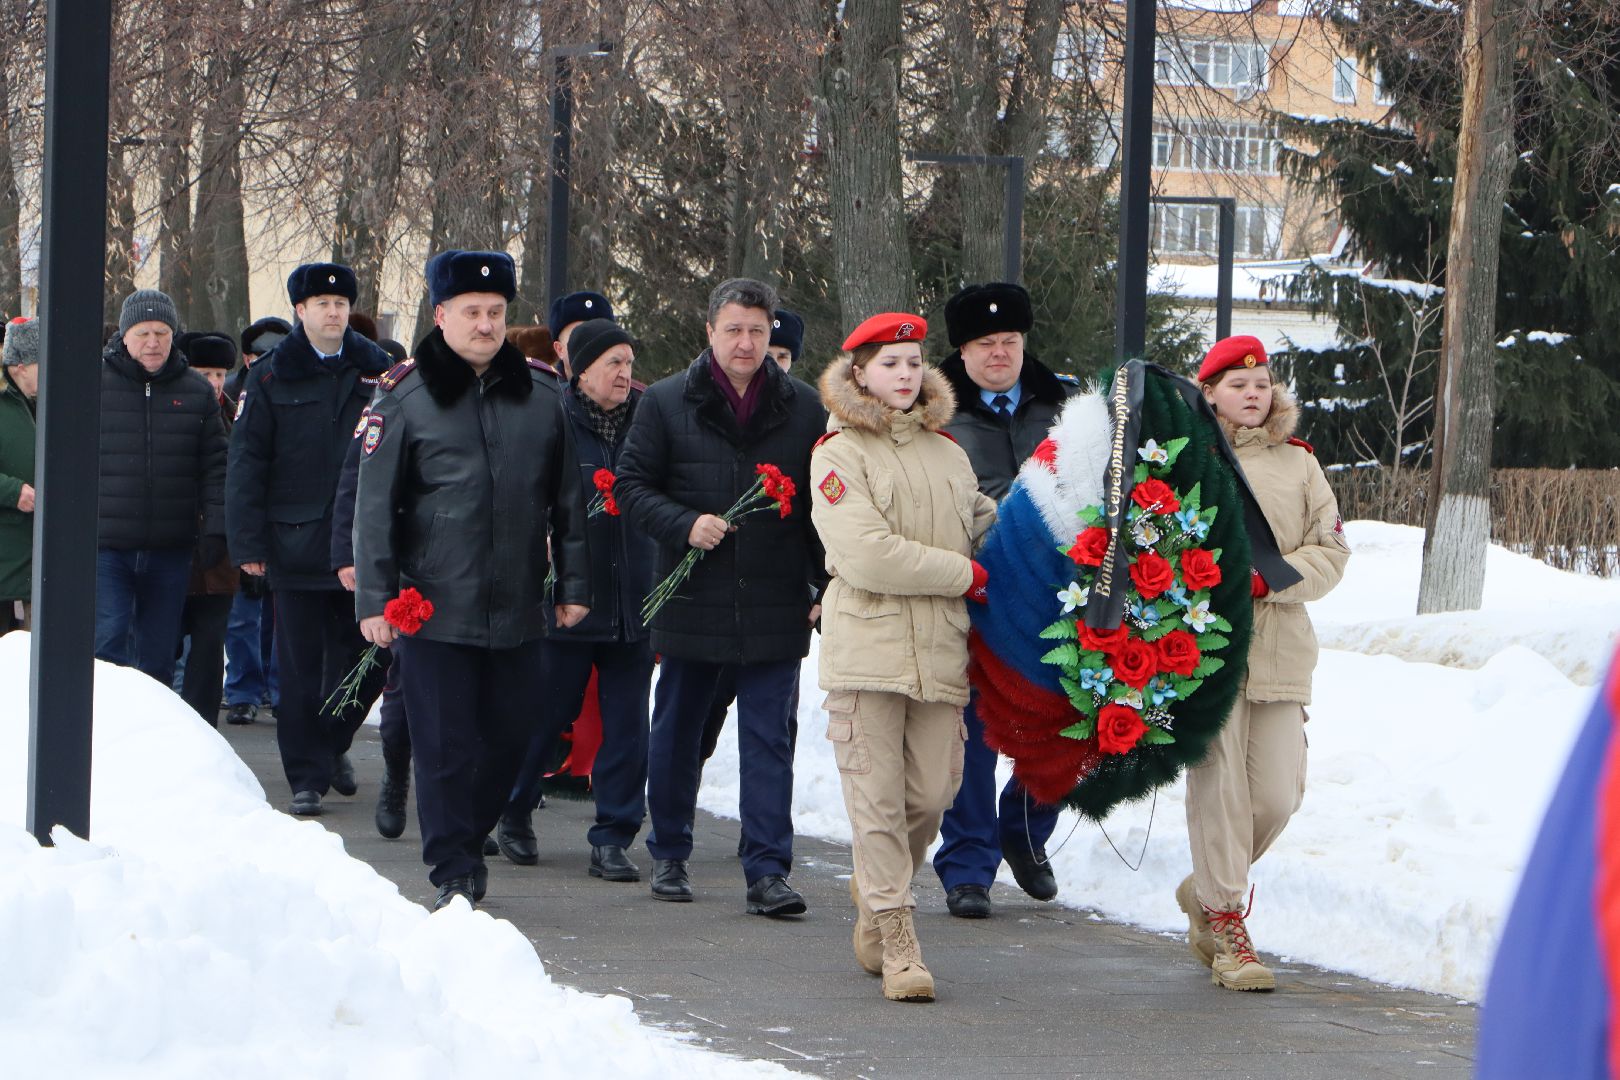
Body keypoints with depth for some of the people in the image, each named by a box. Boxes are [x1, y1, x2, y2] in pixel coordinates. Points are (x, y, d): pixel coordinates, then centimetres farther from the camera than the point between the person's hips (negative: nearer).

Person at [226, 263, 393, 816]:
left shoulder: (375, 371, 8)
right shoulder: (272, 376, 2)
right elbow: (246, 461, 0)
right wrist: (248, 543, -7)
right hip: (296, 543, -2)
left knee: (367, 659, 6)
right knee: (301, 667, 0)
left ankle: (331, 744, 30)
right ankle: (307, 775, 8)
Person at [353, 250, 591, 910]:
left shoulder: (542, 397, 8)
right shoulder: (405, 398, -1)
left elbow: (569, 500, 14)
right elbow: (374, 507, -1)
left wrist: (575, 585, 10)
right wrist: (374, 600, -6)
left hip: (518, 609, 3)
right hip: (433, 608, -3)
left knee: (510, 738, 7)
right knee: (445, 745, -3)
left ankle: (465, 846, 26)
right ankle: (454, 873, 5)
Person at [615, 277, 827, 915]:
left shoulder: (804, 409, 4)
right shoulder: (666, 403, 1)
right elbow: (631, 486, 2)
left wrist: (828, 588, 3)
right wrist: (685, 525, -15)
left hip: (776, 605, 0)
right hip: (691, 600, 0)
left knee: (768, 741, -3)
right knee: (676, 732, 12)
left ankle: (767, 871, -3)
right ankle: (669, 856, 27)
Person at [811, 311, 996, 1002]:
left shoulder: (946, 452, 16)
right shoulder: (838, 452, -1)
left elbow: (979, 527, 28)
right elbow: (865, 555, -12)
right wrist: (964, 575, -7)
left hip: (940, 647, 5)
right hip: (867, 645, -5)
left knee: (933, 790, 2)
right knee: (877, 795, -5)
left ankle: (877, 885, 30)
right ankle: (895, 940, 0)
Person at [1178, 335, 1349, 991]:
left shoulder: (1298, 464, 14)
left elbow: (1331, 552, 8)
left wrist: (1267, 579, -8)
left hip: (1281, 649, 3)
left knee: (1279, 792, 0)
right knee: (1219, 784, -7)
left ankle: (1206, 888, 24)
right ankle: (1225, 925, 4)